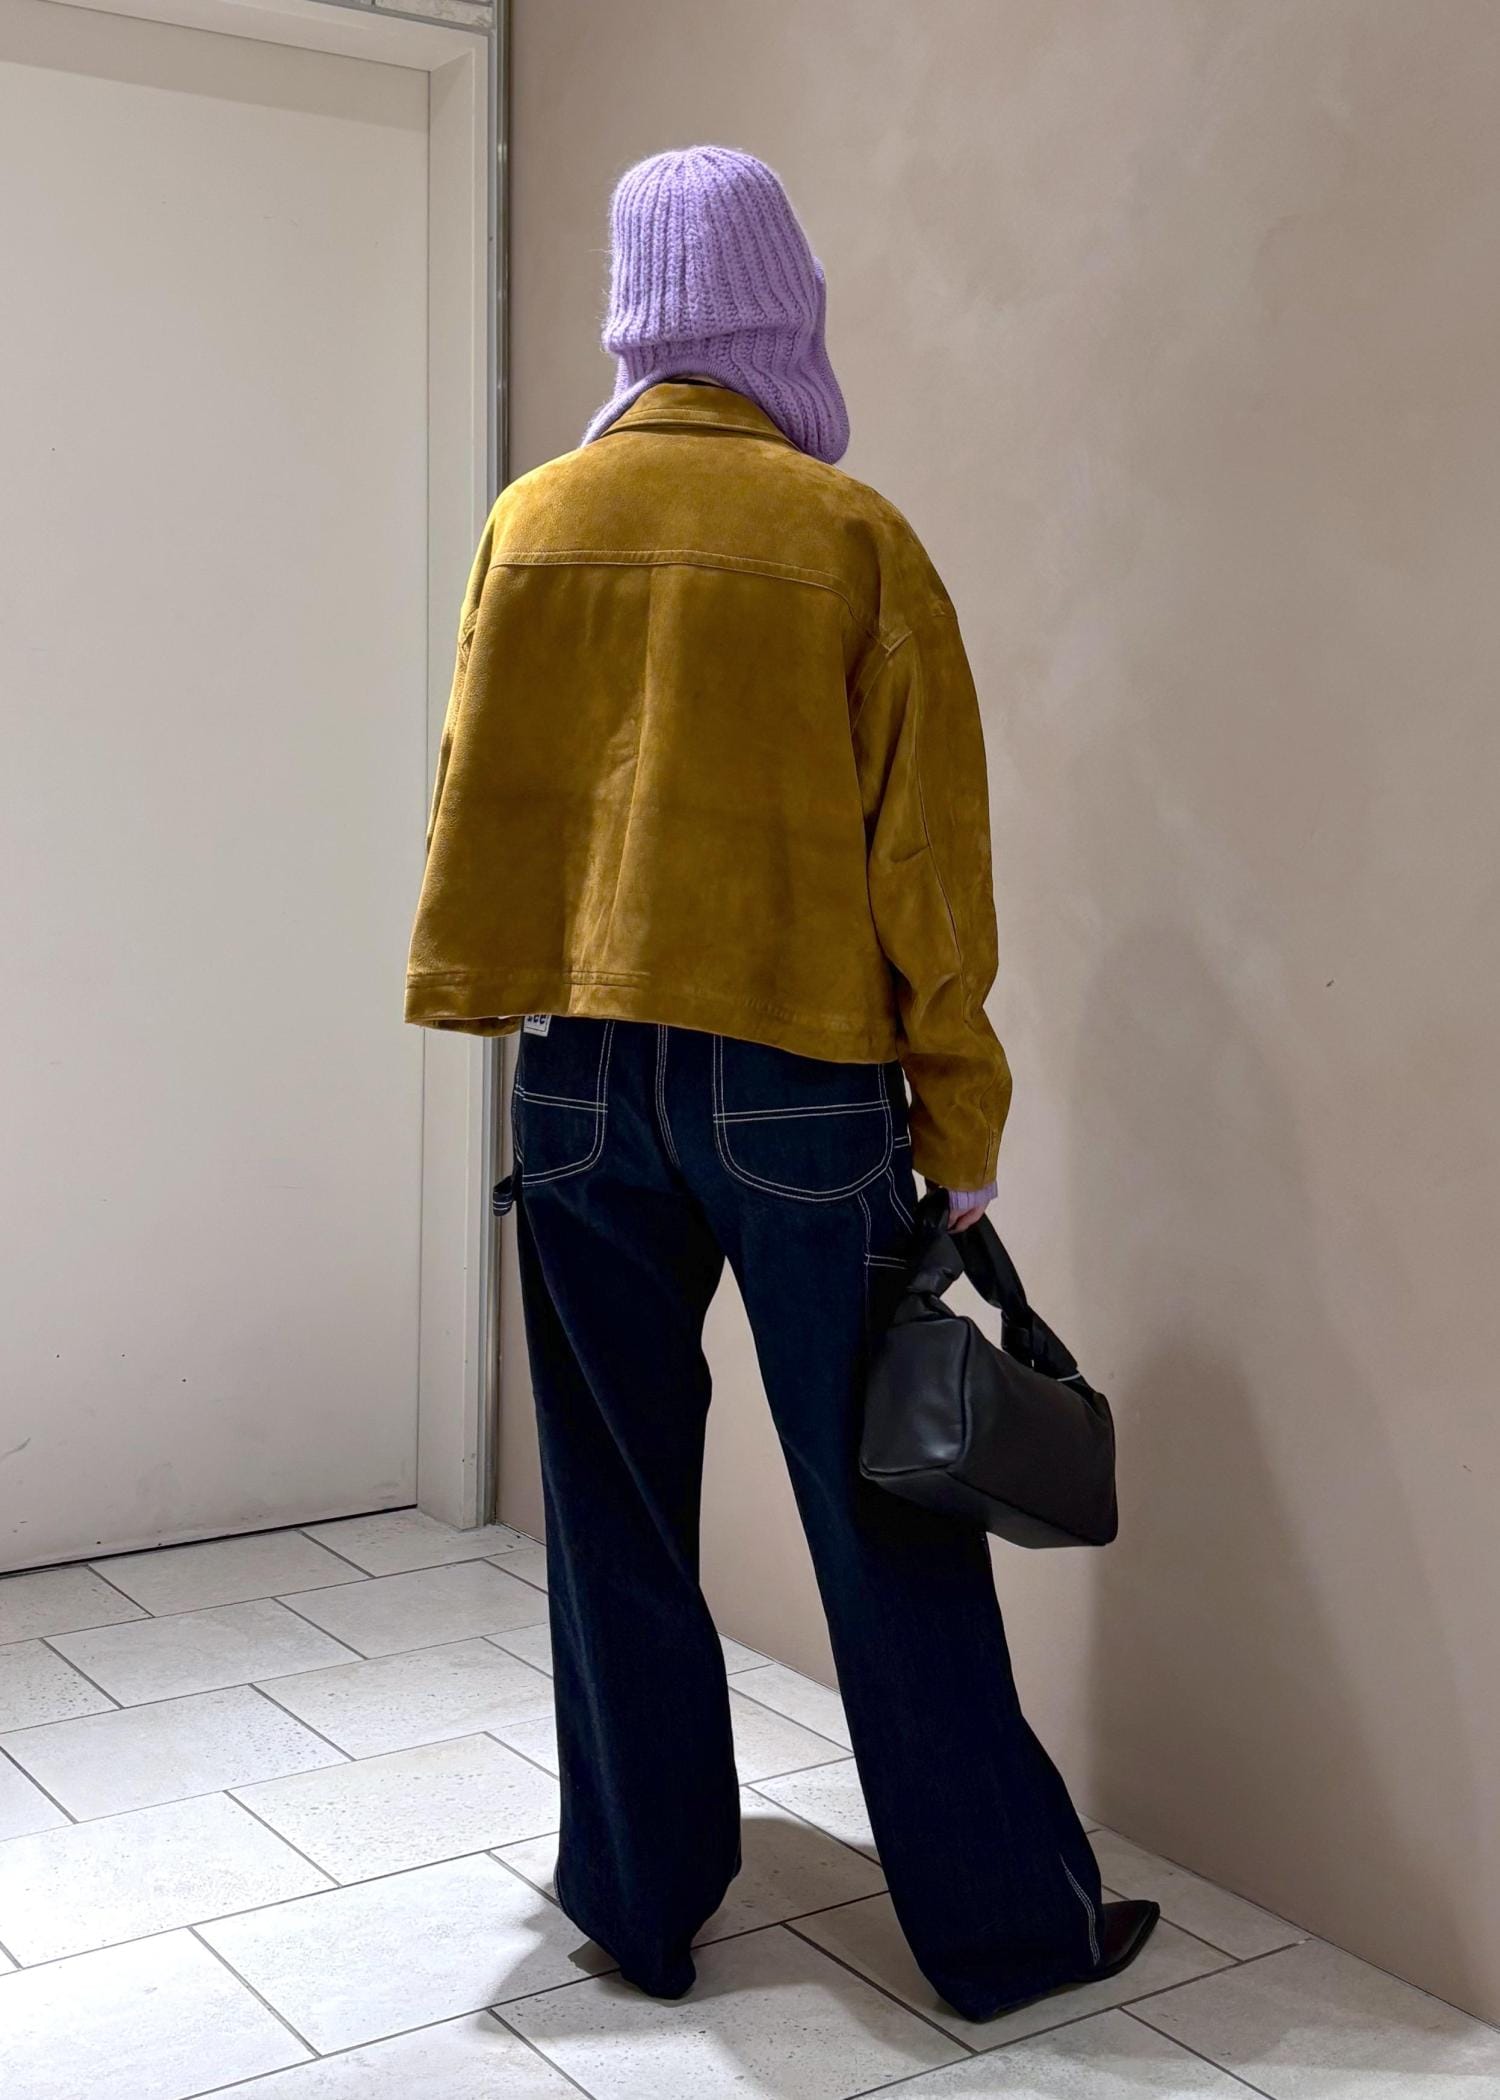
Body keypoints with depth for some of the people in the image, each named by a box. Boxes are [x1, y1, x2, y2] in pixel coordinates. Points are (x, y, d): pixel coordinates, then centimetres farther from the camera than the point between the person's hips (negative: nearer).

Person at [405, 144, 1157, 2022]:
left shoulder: (534, 521, 2)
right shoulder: (852, 534, -5)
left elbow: (478, 804, 7)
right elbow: (926, 857, -5)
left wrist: (483, 1009, 18)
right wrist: (960, 1138, 0)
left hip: (581, 1079, 3)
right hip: (800, 1087, -2)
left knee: (618, 1514, 13)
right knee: (886, 1524, 5)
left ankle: (640, 1900, 24)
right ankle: (1005, 1928, 18)